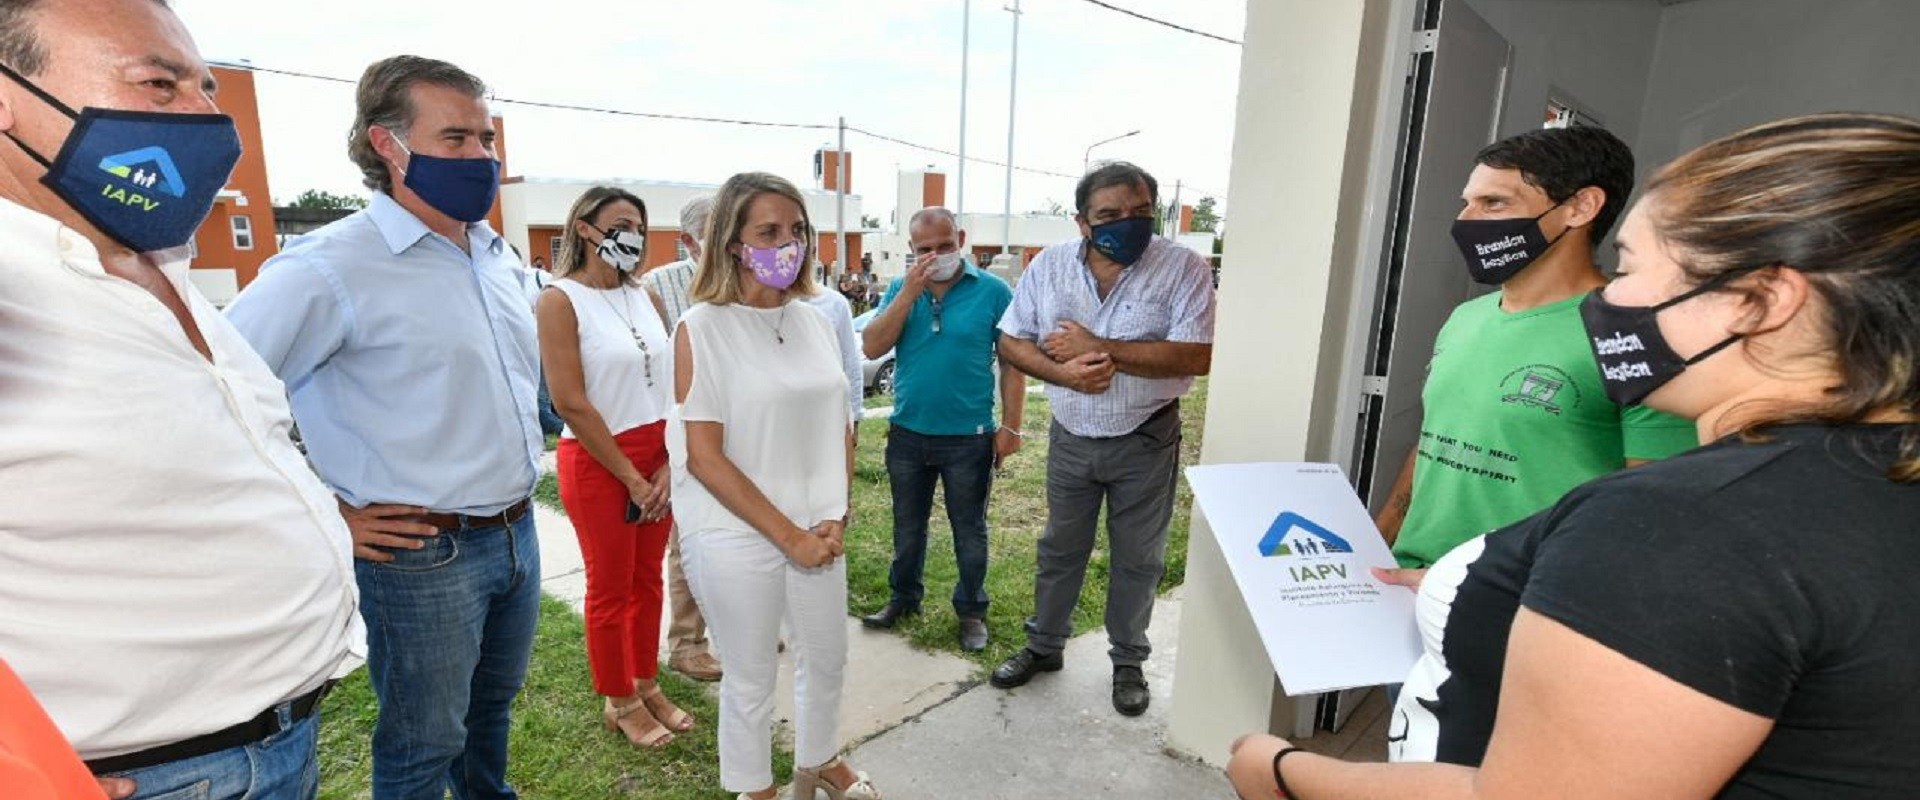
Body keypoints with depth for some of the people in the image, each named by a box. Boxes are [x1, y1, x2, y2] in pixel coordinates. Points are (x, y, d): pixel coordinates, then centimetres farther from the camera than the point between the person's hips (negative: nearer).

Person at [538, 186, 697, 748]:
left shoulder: (646, 298, 8)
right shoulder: (561, 300, -10)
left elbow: (673, 385, 5)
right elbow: (571, 403, -15)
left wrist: (668, 466, -5)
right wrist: (632, 479, -13)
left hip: (658, 458, 6)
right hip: (598, 460, -5)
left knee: (648, 579, 15)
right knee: (611, 587, 8)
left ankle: (647, 684, 33)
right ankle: (618, 702, 27)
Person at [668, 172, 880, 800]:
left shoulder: (813, 322, 4)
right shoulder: (702, 327, -12)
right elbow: (704, 456, -15)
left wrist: (834, 518, -2)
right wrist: (789, 536, -14)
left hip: (817, 531, 5)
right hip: (736, 537, -5)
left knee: (827, 658, 19)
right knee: (750, 678, 12)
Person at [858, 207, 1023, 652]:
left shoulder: (993, 292, -7)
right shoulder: (900, 289, 2)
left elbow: (1012, 364, -6)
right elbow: (873, 348, -9)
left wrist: (1010, 428, -9)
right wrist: (909, 292, -17)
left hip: (969, 437, -3)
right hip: (907, 433, 3)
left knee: (969, 531, 12)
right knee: (907, 527, 19)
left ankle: (971, 610, 30)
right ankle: (904, 599, 38)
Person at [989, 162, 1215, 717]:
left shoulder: (1183, 268, -13)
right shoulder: (1050, 265, -4)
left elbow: (1197, 356, -23)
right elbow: (1011, 341, -3)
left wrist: (1098, 349, -24)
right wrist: (1063, 373, -22)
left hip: (1146, 441, -2)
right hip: (1071, 437, 3)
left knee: (1138, 558, 13)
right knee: (1060, 548, 18)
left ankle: (1128, 661, 34)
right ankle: (1044, 645, 38)